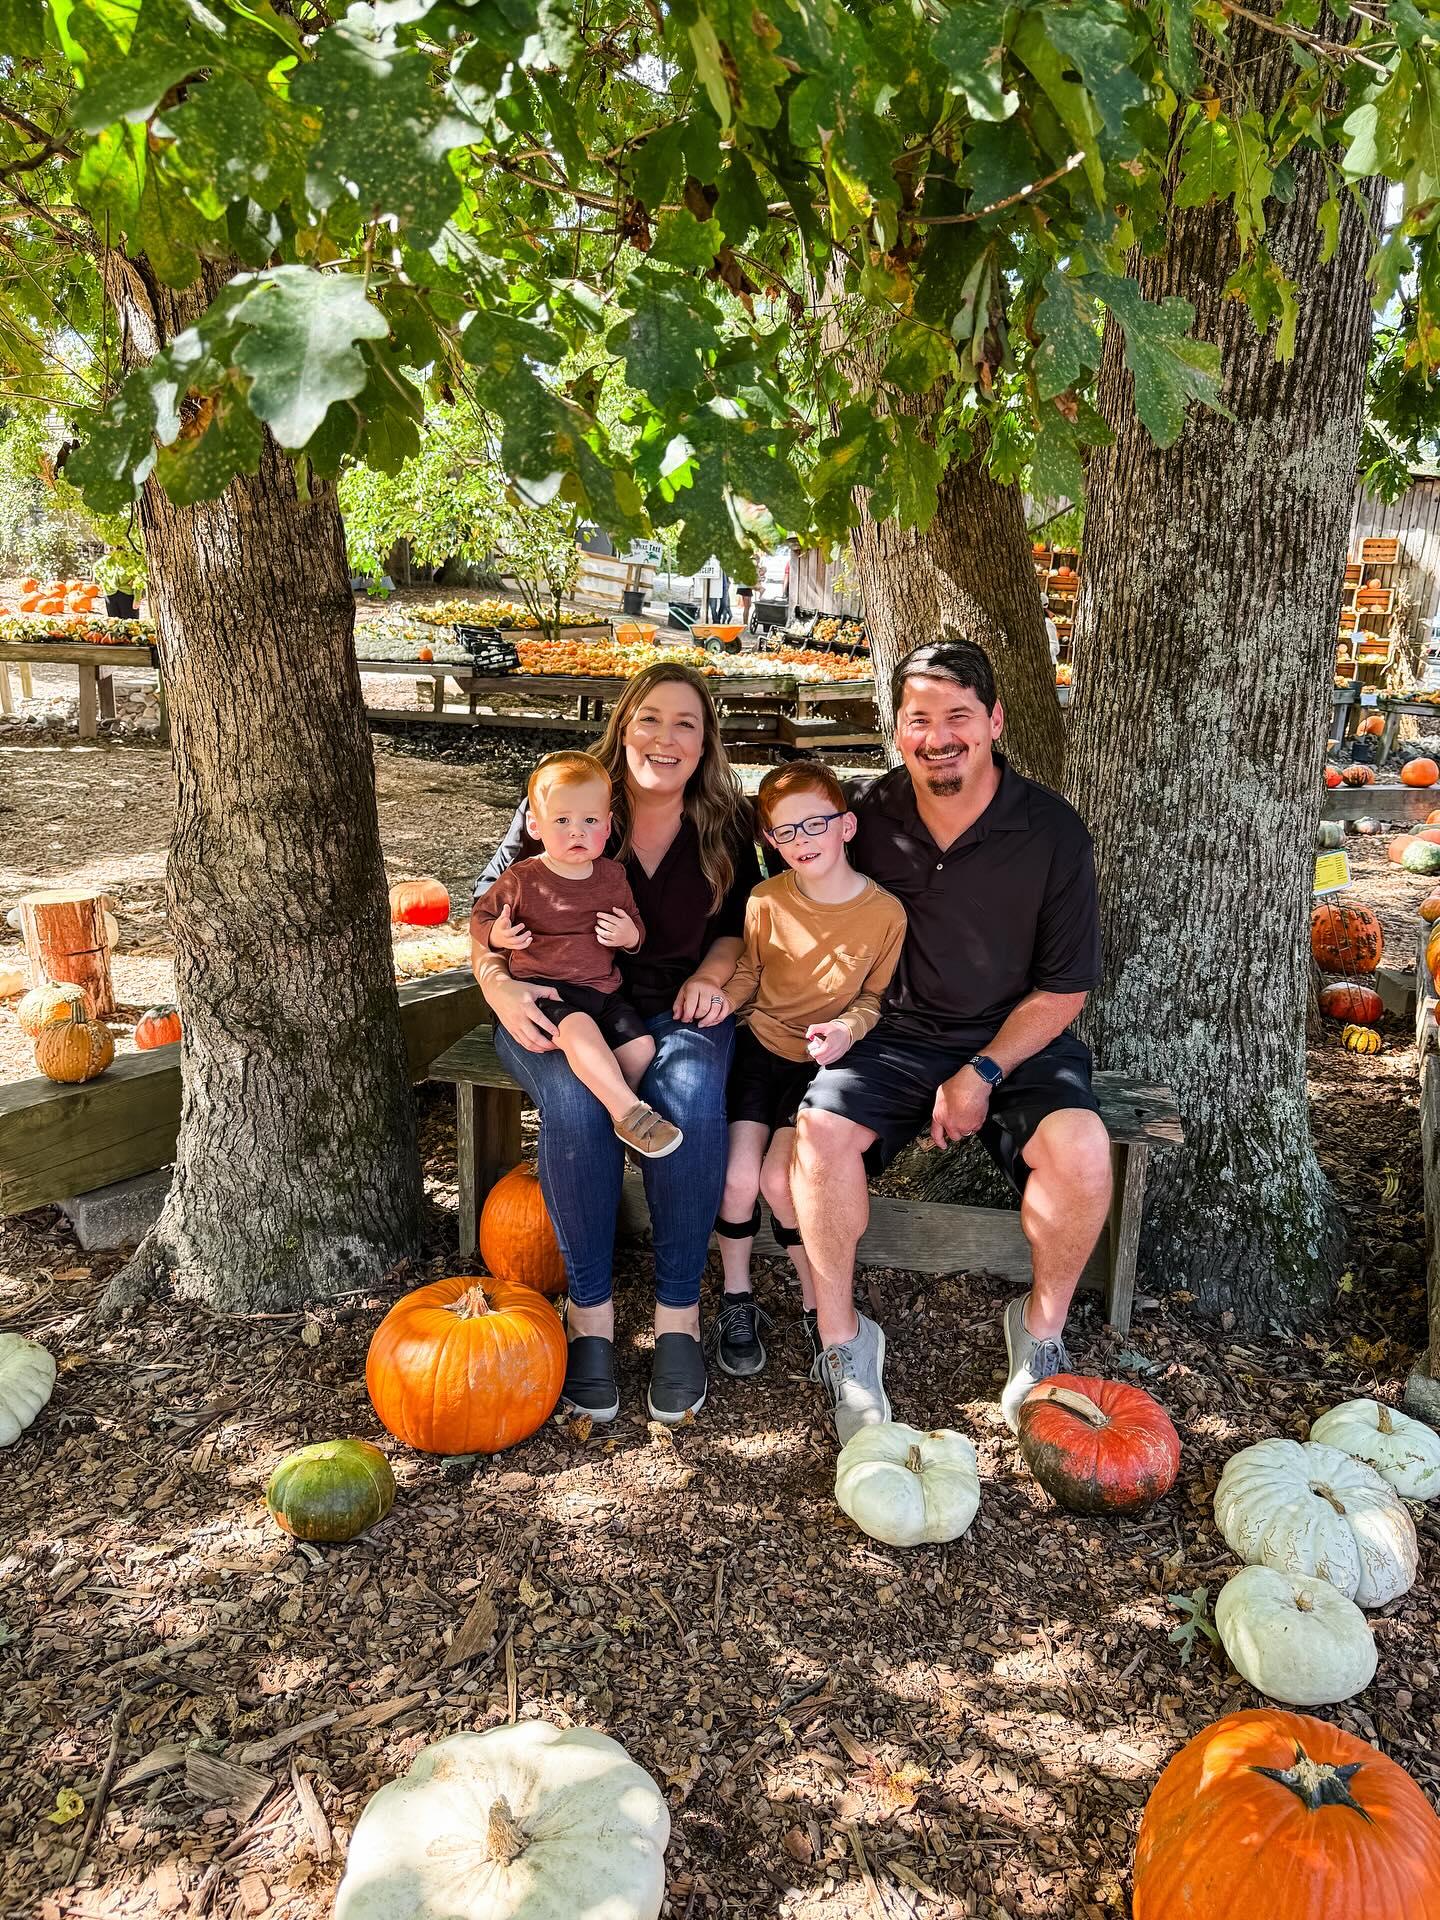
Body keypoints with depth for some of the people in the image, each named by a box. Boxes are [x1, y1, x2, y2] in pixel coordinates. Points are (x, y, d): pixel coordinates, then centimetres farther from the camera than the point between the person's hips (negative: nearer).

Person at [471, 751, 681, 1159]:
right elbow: (480, 915, 7)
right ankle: (629, 1113, -32)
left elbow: (636, 926, 17)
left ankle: (615, 1109, 6)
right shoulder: (521, 880, -5)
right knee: (578, 1029, -34)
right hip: (544, 988, -5)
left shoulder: (612, 877, 6)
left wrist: (630, 935, -9)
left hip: (601, 988, 5)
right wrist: (497, 934, -17)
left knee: (641, 1047, -14)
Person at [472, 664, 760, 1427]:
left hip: (675, 1009, 1)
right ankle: (590, 1312, -18)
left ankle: (679, 1313, -19)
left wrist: (710, 976, -6)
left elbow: (738, 925, 15)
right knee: (576, 1104, -34)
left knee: (689, 1099, -33)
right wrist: (498, 985, -19)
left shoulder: (725, 825, 4)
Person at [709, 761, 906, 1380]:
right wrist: (717, 999, -11)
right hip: (759, 1045, 2)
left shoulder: (886, 913, -10)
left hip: (823, 1064, -2)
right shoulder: (766, 901, -5)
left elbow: (877, 997, 1)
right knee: (738, 1177, -15)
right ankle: (736, 1301, 12)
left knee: (779, 1179, -20)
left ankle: (818, 1302, 5)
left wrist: (846, 1028, -18)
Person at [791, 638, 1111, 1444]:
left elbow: (1065, 987, -4)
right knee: (820, 1130, -27)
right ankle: (843, 1341, -6)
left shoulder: (1053, 831, -8)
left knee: (1081, 1146, -29)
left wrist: (983, 1075, -14)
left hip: (1016, 1039, -1)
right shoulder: (868, 818, -3)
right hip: (894, 1036, 1)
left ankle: (1042, 1330, 0)